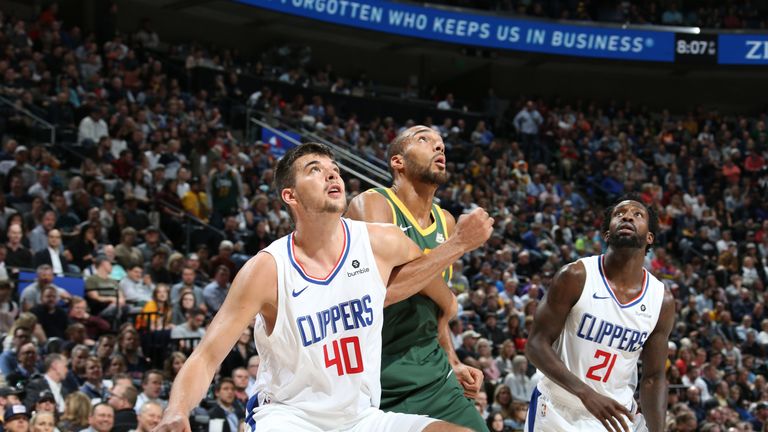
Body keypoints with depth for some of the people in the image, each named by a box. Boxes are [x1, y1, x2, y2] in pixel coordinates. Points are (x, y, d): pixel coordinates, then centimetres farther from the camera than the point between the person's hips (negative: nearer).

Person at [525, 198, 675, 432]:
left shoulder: (662, 300, -3)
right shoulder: (576, 277, -12)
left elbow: (653, 377, 5)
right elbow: (536, 343, -13)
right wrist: (586, 393, -26)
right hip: (558, 411, -3)